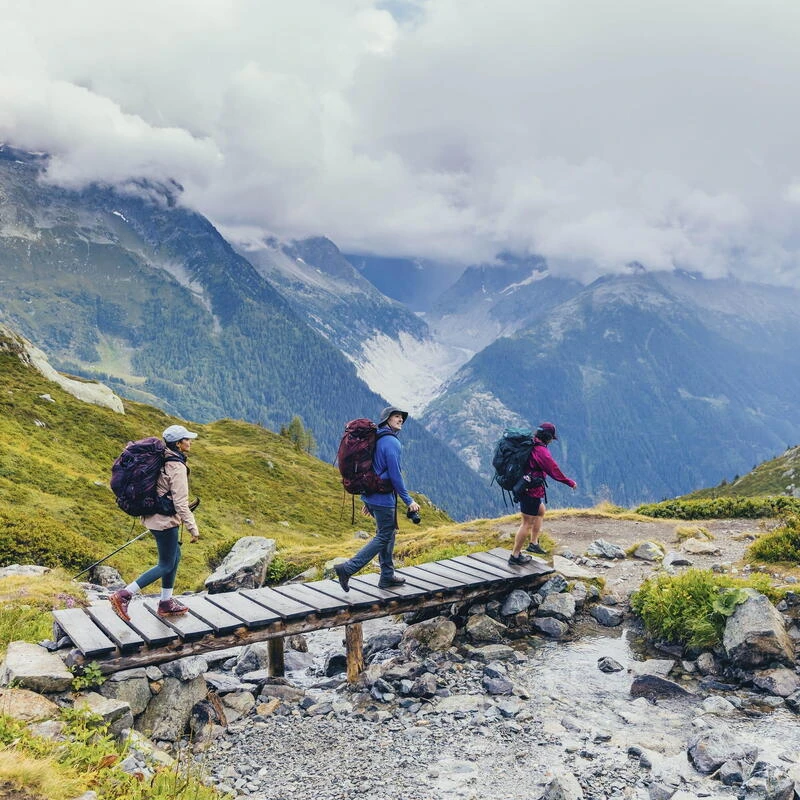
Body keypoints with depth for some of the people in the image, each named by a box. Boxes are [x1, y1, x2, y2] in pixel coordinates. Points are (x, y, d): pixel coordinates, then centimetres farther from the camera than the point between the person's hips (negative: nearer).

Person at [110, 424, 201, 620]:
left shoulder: (161, 460, 6)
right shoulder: (177, 467, -21)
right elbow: (181, 503, -22)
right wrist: (192, 528, -17)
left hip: (153, 515, 9)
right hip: (165, 521, -9)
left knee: (175, 555, 20)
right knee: (166, 565, 2)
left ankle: (166, 603, 28)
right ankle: (123, 596, -1)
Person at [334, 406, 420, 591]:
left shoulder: (375, 440, 13)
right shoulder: (391, 442, -15)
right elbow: (395, 474, -18)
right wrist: (408, 501, -13)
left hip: (370, 496, 9)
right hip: (383, 498, -9)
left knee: (388, 533, 17)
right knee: (383, 537, -1)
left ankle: (387, 576, 23)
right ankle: (347, 569, -6)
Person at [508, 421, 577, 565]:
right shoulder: (541, 451, -22)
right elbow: (554, 471, -16)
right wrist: (571, 483, -2)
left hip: (523, 487, 10)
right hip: (532, 491, -10)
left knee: (541, 511, 27)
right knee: (528, 523, 0)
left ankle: (534, 543, 32)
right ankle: (515, 555, 6)